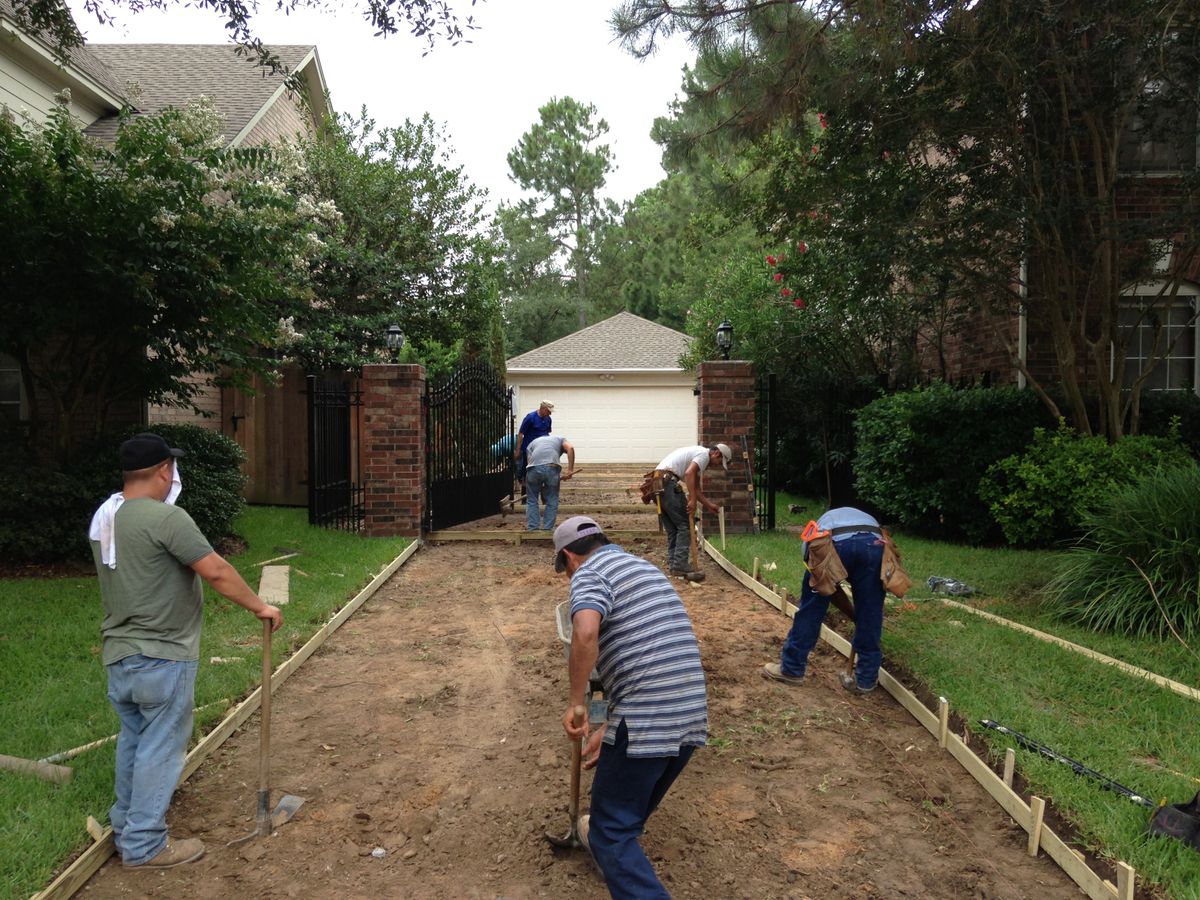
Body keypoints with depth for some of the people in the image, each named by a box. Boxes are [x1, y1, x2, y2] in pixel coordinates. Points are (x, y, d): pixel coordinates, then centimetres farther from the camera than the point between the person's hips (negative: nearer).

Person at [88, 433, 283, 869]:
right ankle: (144, 845, 14)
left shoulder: (103, 517, 5)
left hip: (118, 653, 8)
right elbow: (217, 572, -22)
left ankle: (126, 826, 36)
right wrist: (260, 606, -12)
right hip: (161, 656, -8)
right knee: (159, 748, 4)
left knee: (133, 739, 22)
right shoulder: (166, 518, -22)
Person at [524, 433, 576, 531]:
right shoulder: (560, 439, 31)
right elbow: (570, 448, 8)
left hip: (534, 468, 1)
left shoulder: (533, 442, 35)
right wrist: (570, 470, 4)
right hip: (552, 467, -1)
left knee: (532, 501, 18)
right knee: (552, 501, 16)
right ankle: (547, 530, 15)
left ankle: (533, 530, 16)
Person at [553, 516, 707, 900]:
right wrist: (607, 730, 26)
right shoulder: (643, 567, 24)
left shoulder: (590, 573, -3)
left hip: (646, 721, -8)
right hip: (691, 716, 8)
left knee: (612, 832, 3)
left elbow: (586, 632, -27)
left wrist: (575, 702, -13)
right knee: (632, 811, 30)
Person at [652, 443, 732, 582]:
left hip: (656, 482, 10)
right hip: (668, 482, -10)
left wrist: (708, 505, 34)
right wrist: (692, 500, -20)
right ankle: (680, 566, -7)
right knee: (685, 525, -5)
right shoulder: (704, 454, -2)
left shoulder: (697, 452, 29)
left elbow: (695, 487, 33)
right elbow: (689, 473, -20)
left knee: (672, 529, 14)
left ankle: (673, 565, 15)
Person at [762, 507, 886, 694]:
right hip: (874, 543, 1)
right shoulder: (869, 519, 45)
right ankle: (866, 679, 22)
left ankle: (791, 669, 22)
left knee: (811, 609, 12)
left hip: (835, 544, -1)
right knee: (869, 614, 14)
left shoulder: (819, 525, 44)